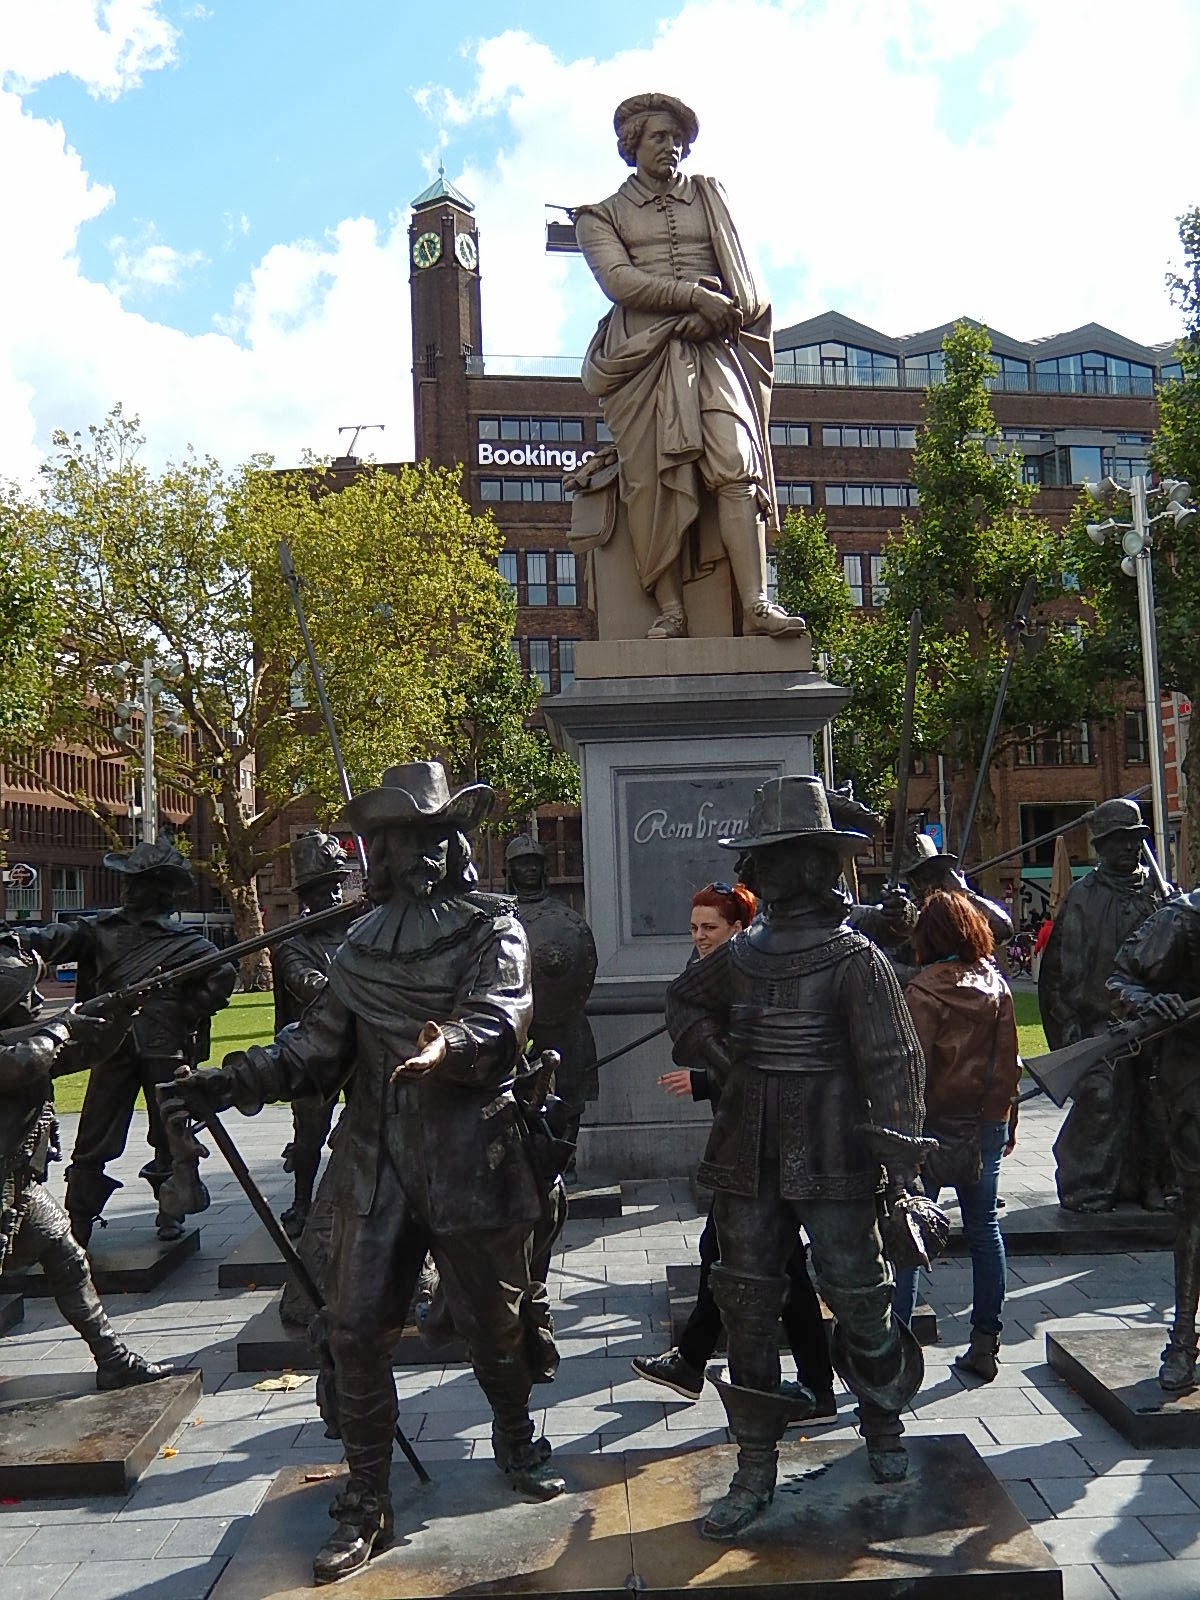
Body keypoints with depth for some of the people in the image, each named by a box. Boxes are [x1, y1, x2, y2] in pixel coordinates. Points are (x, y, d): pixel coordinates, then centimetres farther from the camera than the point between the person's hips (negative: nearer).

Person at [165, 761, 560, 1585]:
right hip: (377, 1170, 3)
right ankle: (366, 1504, 22)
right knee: (358, 1333, 4)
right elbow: (321, 1042, 6)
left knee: (494, 1326, 14)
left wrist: (450, 1042, -47)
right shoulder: (365, 940, 7)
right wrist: (239, 1079, -8)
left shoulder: (492, 929, -7)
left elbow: (498, 1020, -25)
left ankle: (517, 1440, 42)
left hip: (473, 1169, -3)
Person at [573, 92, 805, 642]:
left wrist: (717, 311, -5)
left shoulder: (708, 197, 28)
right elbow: (618, 278, -1)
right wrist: (695, 296, -12)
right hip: (643, 353, -1)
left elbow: (740, 278, 17)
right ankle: (670, 611, -18)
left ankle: (756, 603, -28)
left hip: (711, 349, 2)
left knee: (735, 464, -19)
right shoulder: (601, 217, 18)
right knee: (653, 481, -16)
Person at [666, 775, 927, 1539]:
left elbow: (894, 1067, -14)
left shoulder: (855, 959, -11)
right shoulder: (742, 954, 5)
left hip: (834, 1166, -5)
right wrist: (711, 1047, 9)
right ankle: (756, 1466, 22)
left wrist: (900, 1172, -17)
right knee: (749, 1309, 9)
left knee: (860, 1302, 8)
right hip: (750, 1161, 5)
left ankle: (885, 1423, 36)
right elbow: (684, 997, 26)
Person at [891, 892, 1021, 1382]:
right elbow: (1008, 1061, 7)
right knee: (984, 1226, 12)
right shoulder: (996, 984, 3)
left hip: (935, 1122, -5)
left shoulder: (922, 991, -13)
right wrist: (1006, 1119, 16)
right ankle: (985, 1343, 19)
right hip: (986, 1121, 5)